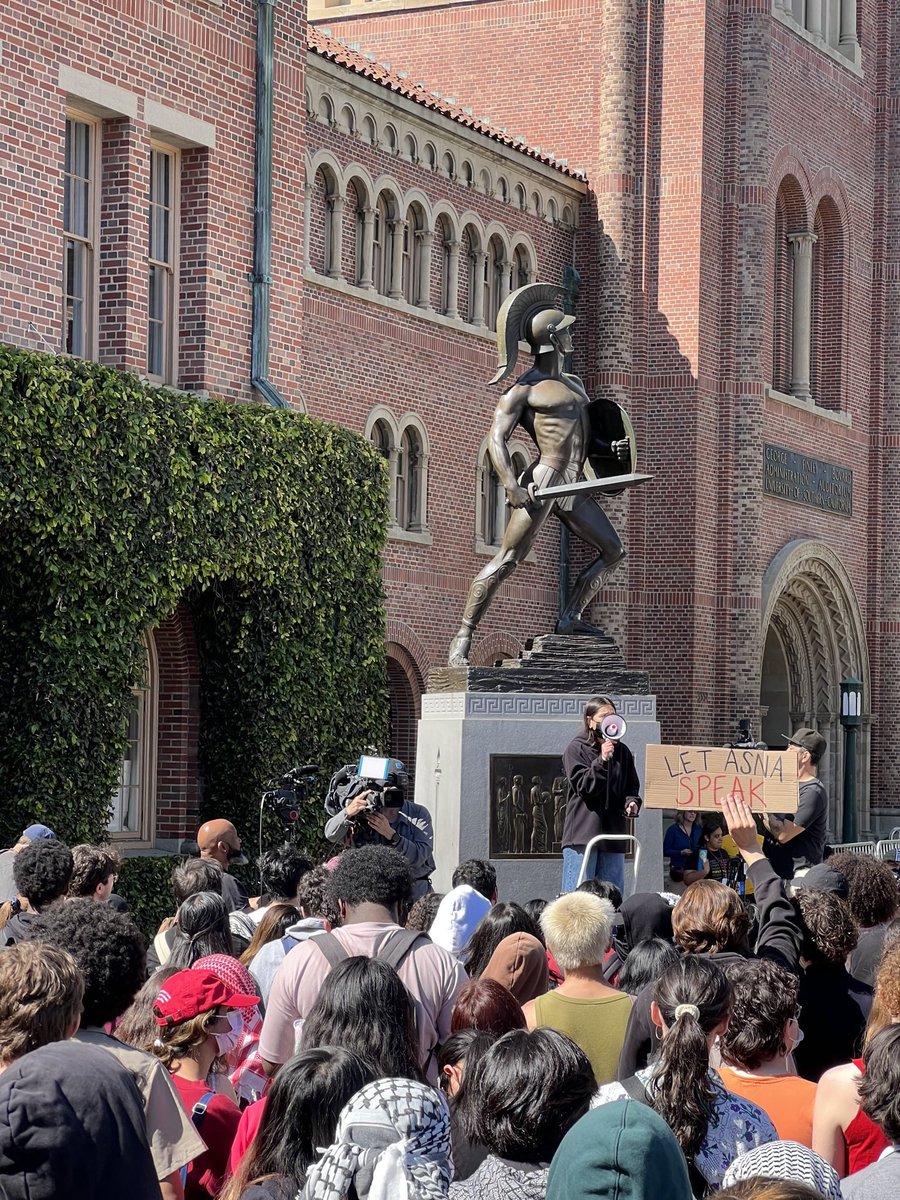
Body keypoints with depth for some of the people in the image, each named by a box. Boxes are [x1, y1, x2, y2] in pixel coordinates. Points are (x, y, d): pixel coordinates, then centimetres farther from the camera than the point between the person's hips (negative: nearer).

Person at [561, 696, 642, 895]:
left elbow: (632, 787, 21)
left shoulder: (622, 751, 14)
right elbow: (583, 786, -10)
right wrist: (602, 760, -21)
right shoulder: (576, 749, 0)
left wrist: (632, 802, -1)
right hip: (583, 833, -5)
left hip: (613, 833, 5)